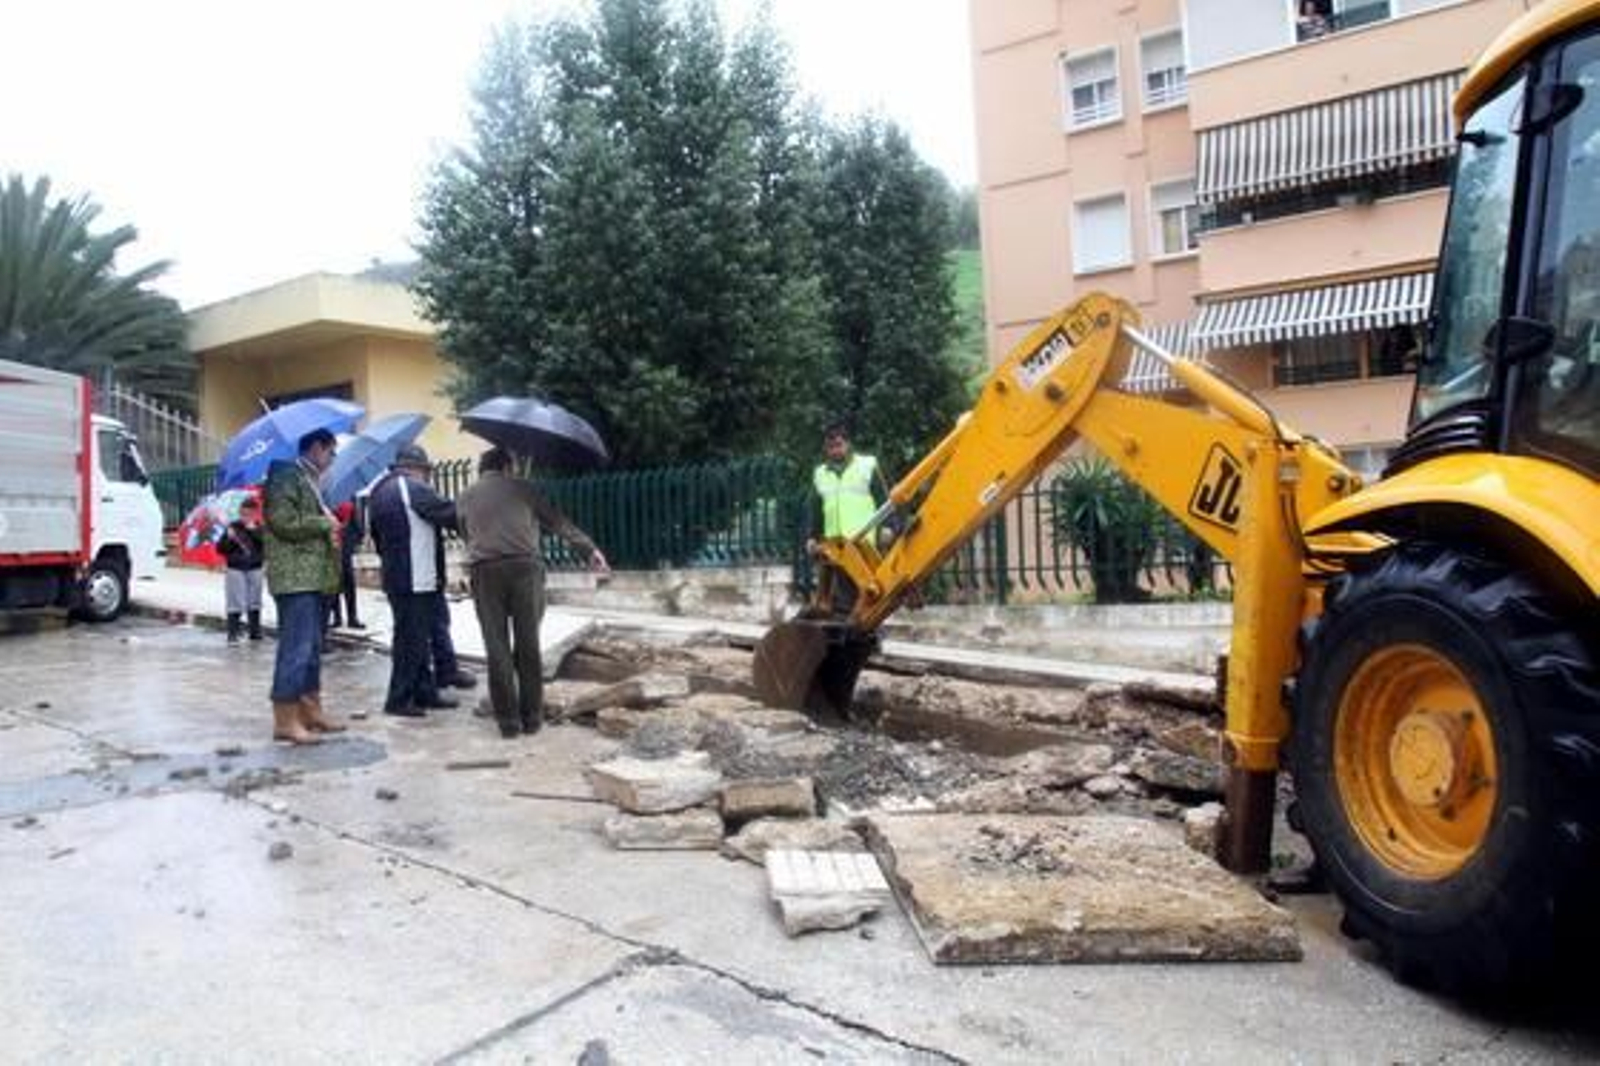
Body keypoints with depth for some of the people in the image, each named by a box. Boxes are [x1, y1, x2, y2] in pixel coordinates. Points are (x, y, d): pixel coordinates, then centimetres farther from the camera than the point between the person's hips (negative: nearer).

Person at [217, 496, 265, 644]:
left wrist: (254, 531, -18)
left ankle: (255, 631, 20)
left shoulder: (259, 528, 3)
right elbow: (220, 549, 0)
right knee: (236, 603, -7)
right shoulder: (233, 527, -1)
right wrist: (229, 538, -19)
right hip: (236, 569, -2)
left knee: (254, 602, 10)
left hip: (254, 569, 2)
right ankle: (232, 633, -4)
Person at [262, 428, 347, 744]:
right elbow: (283, 521, -19)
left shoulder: (308, 479, 21)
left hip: (312, 575, 10)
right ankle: (284, 720, -6)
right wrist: (324, 523, -9)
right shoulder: (287, 476, -9)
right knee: (296, 647, -10)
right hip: (294, 576, -10)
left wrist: (328, 529, 13)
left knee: (311, 647, 13)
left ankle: (310, 711, 19)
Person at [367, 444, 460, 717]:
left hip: (395, 577, 9)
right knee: (411, 639, -3)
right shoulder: (413, 488, -12)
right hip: (416, 579, -9)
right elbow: (449, 514, -16)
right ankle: (399, 700, 2)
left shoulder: (379, 492, 17)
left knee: (416, 636, 15)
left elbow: (376, 536, 20)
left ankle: (425, 692, 20)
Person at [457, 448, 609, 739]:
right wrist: (590, 549, 12)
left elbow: (467, 536, 21)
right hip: (524, 567, -1)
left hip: (485, 572, 1)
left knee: (497, 648, 5)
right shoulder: (520, 487, 12)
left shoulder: (465, 498, 18)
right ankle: (531, 716, 12)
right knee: (528, 644, 6)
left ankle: (508, 720, 7)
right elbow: (558, 521, 10)